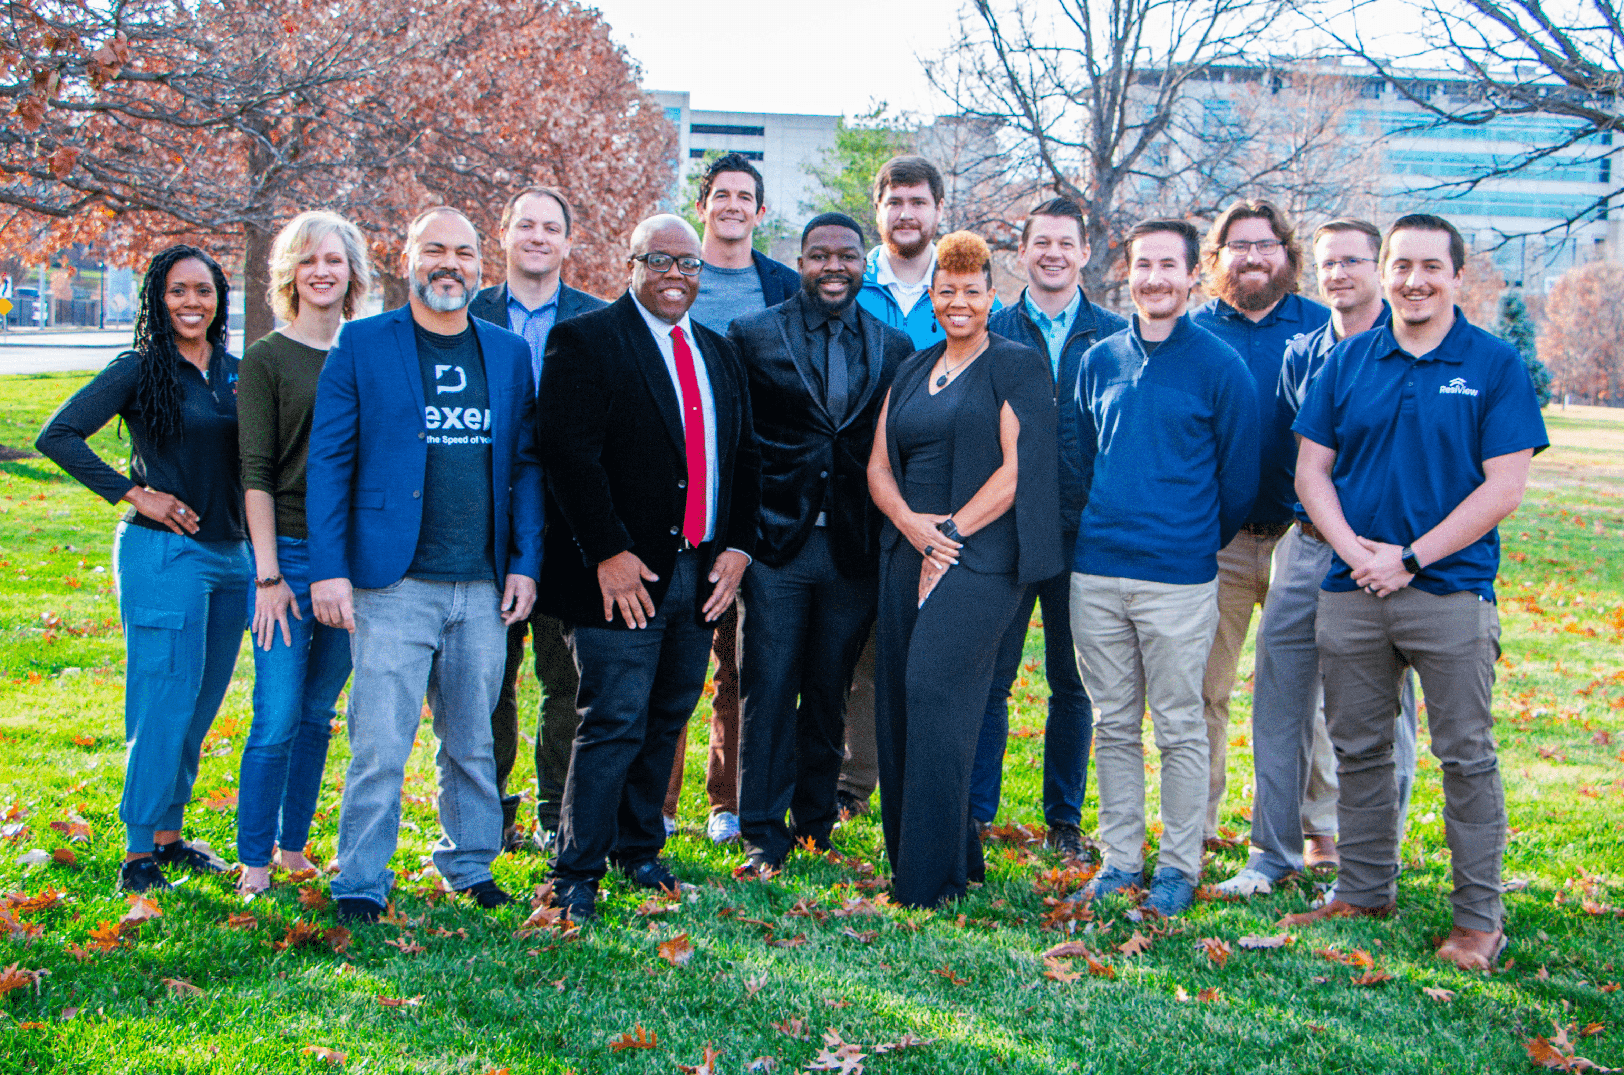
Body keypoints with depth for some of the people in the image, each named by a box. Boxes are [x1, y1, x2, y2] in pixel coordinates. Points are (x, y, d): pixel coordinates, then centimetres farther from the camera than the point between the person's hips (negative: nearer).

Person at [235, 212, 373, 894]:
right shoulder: (265, 360, -1)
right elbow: (256, 473, -5)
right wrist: (268, 575, -10)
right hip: (290, 551, -4)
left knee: (317, 714, 10)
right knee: (278, 720, -5)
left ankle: (293, 848, 20)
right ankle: (255, 862, 5)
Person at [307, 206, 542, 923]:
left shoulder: (509, 353, 12)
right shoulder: (361, 345, 1)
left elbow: (526, 465, 14)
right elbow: (328, 461, -1)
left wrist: (524, 562, 5)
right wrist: (328, 569, -8)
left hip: (484, 590, 4)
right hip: (393, 585, -3)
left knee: (472, 740, 13)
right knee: (379, 746, -4)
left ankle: (469, 864, 27)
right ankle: (360, 885, 8)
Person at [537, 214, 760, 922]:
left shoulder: (720, 353, 17)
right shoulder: (585, 341, -4)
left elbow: (744, 457, 18)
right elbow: (569, 454, -12)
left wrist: (737, 546, 5)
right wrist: (608, 553, -17)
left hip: (702, 572, 6)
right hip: (624, 574, -6)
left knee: (667, 720, 12)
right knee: (613, 724, -7)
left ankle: (639, 850, 27)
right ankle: (577, 873, 3)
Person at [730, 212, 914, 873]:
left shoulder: (894, 348, 9)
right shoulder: (752, 336, 2)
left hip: (854, 548, 2)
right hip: (776, 544, -2)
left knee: (829, 696, 10)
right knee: (768, 693, -1)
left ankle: (814, 825, 22)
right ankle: (764, 835, 8)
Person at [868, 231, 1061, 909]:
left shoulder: (1017, 367, 0)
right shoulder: (910, 373, 19)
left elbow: (1017, 470, -8)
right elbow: (879, 466, 14)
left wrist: (950, 533, -11)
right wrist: (912, 525, -6)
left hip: (980, 554, -6)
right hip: (908, 550, 7)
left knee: (934, 689, -16)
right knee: (898, 701, 3)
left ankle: (932, 874, -12)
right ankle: (907, 849, 14)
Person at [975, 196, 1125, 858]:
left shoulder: (1115, 336, 6)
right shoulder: (992, 332, 7)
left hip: (1084, 531, 0)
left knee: (1074, 682, 7)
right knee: (989, 674, 1)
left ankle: (1064, 820, 18)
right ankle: (974, 815, 11)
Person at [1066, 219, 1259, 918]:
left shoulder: (1219, 366, -3)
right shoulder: (1100, 360, 9)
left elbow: (1239, 479, 2)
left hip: (1179, 578, -4)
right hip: (1095, 574, 4)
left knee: (1179, 728, 3)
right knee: (1113, 726, 10)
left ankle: (1179, 866, 13)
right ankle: (1119, 858, 19)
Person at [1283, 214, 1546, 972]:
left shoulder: (1495, 365, -2)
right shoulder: (1348, 361, 8)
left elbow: (1504, 488, -7)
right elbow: (1312, 469, 8)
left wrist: (1411, 556, -13)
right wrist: (1353, 548, -8)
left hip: (1452, 591, -3)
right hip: (1352, 592, 4)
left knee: (1466, 756, 0)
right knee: (1358, 749, 12)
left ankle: (1479, 917, 9)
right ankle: (1364, 892, 26)